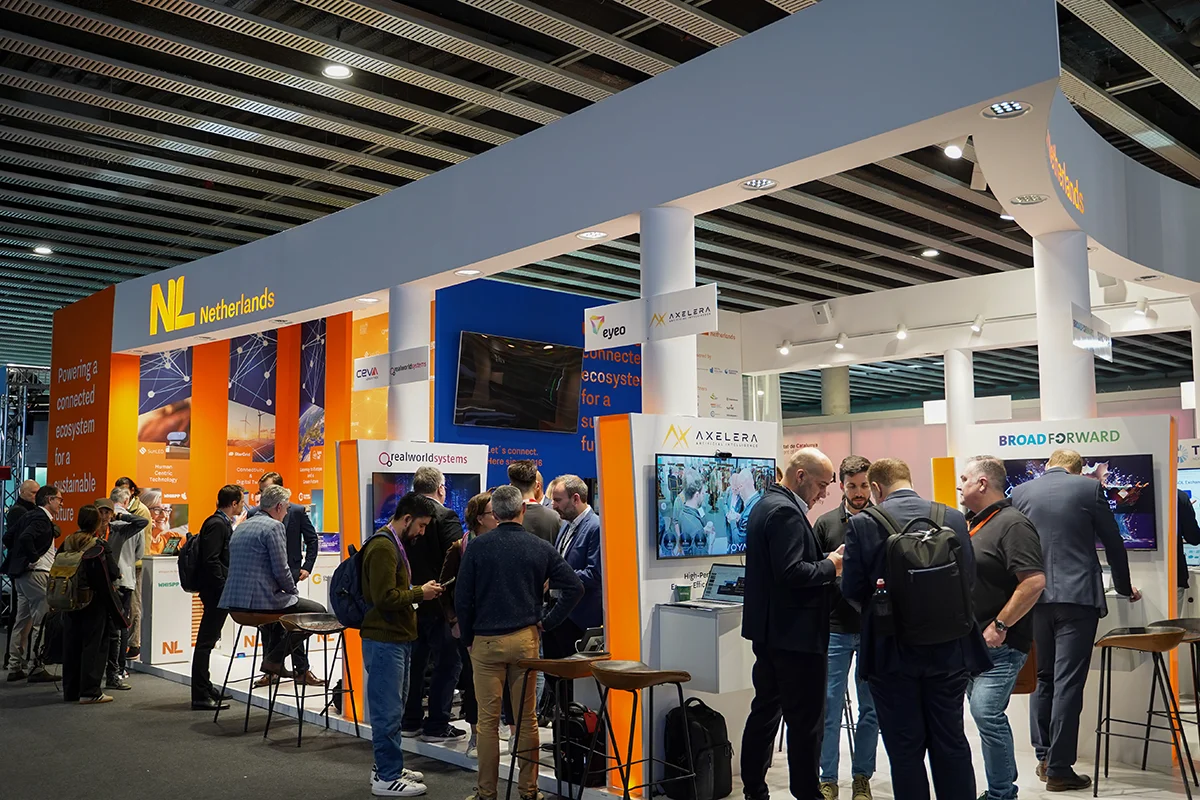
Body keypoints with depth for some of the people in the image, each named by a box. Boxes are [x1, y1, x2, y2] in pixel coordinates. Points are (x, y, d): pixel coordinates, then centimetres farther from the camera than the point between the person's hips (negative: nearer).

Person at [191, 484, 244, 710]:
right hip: (215, 590, -11)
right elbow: (211, 561, -22)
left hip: (218, 592, 11)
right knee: (206, 641, -5)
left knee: (208, 640, 17)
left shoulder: (223, 523, 16)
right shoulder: (216, 524, -15)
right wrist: (225, 588, -20)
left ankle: (205, 688, 27)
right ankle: (201, 696, -1)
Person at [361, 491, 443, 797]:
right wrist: (420, 593, -14)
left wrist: (419, 590, 8)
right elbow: (384, 597, -24)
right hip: (385, 640, -11)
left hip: (397, 638, 11)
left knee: (393, 707, 17)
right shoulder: (383, 547, -18)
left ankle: (387, 766, 27)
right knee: (388, 711, -3)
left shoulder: (395, 544, 15)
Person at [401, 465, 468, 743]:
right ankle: (436, 726, 5)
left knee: (415, 661, 17)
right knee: (447, 663, 3)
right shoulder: (446, 517, -15)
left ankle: (411, 720, 25)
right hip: (440, 603, -7)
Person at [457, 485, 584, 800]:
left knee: (488, 720, 6)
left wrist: (468, 639, 8)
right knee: (527, 718, 10)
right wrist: (547, 623, 4)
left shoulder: (478, 548, -5)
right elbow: (575, 587, -3)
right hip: (526, 640, 2)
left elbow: (461, 598, -4)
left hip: (486, 642, -1)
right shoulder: (541, 548, -1)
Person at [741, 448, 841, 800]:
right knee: (805, 721, -1)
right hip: (795, 634, -11)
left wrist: (825, 560, 9)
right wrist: (830, 566, -12)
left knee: (765, 711, 16)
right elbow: (791, 573, -26)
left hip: (769, 630, 11)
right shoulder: (786, 511, -18)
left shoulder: (766, 505, 14)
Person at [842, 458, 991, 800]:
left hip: (892, 655, -3)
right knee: (951, 743, 16)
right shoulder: (954, 518, -3)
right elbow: (969, 579, 3)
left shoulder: (863, 524, -12)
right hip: (948, 652, 3)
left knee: (905, 749, 9)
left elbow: (852, 591, -9)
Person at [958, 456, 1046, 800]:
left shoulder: (1012, 524, -15)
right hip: (972, 640, 9)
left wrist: (1000, 626, -21)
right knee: (986, 714, 13)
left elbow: (1035, 581, -24)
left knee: (986, 713, -14)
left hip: (999, 643, -9)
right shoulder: (974, 523, 13)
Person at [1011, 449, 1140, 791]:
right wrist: (1124, 587, 23)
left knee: (1042, 678, 16)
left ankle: (1044, 758, 20)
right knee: (1068, 682, -1)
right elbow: (1114, 544, 7)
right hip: (1078, 595, -3)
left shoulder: (1020, 492, 7)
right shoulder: (1089, 488, 0)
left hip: (1034, 596, 3)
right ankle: (1059, 769, 3)